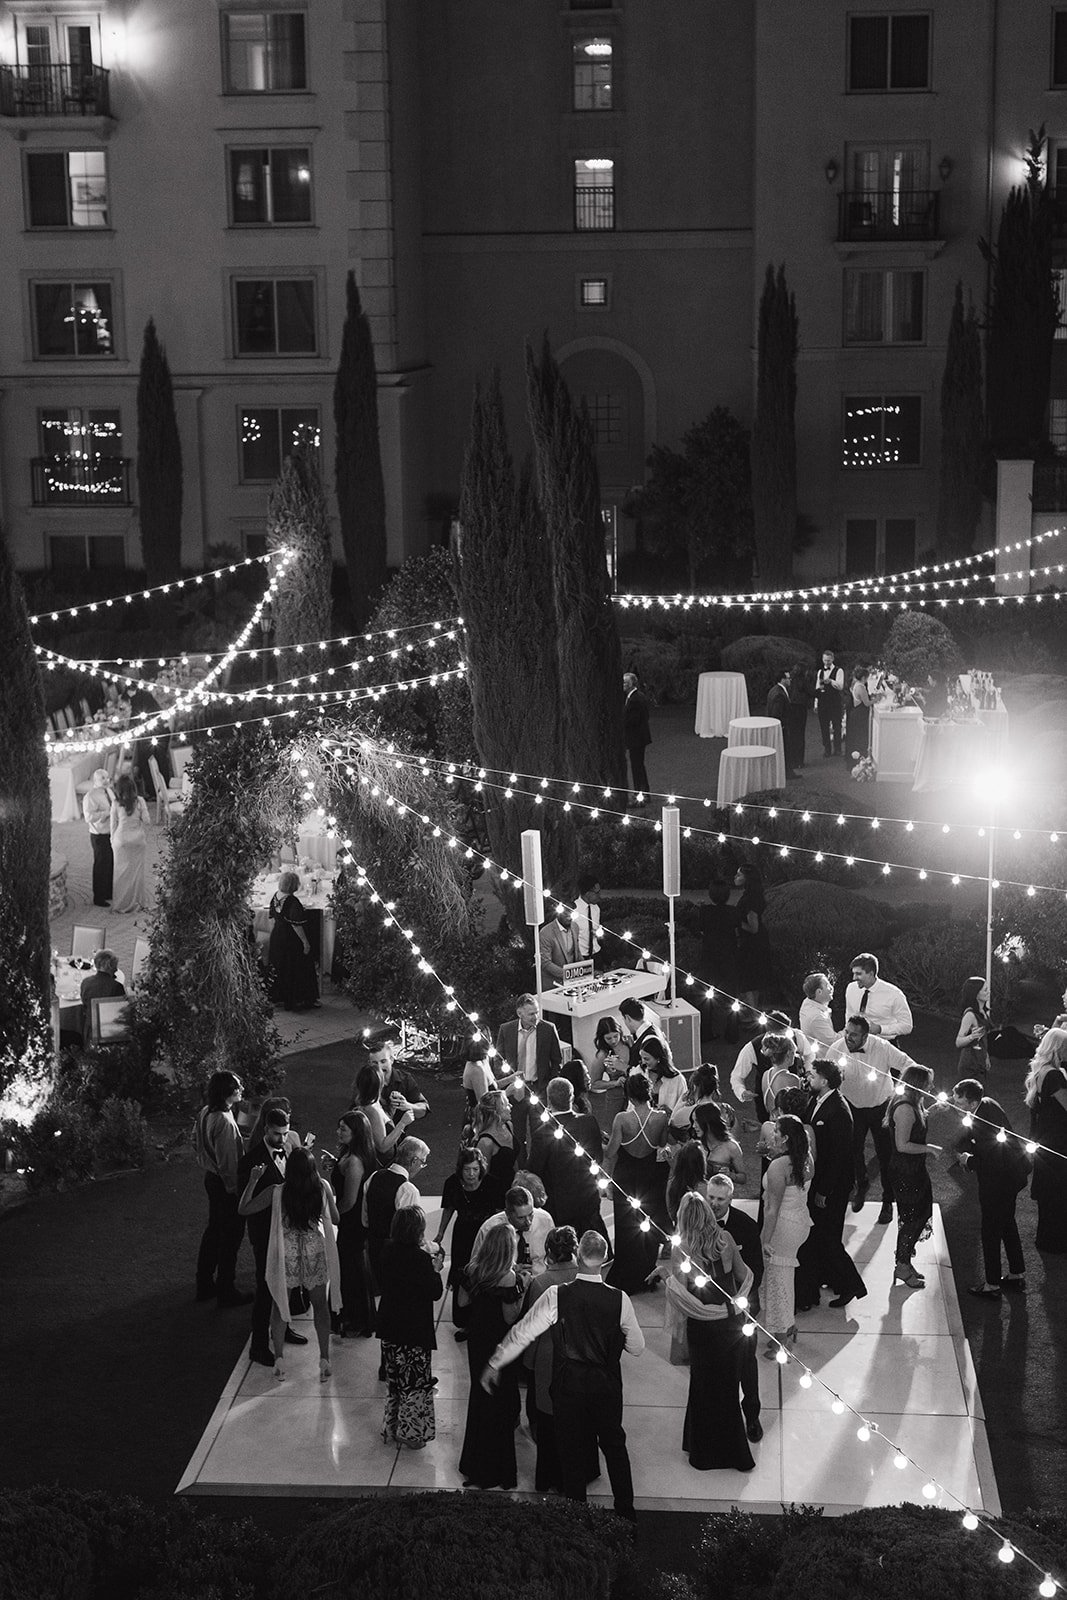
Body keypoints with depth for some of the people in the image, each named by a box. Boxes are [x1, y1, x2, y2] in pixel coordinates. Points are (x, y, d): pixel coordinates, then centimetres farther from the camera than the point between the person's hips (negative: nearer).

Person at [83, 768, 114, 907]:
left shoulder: (109, 792, 9)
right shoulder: (91, 797, -19)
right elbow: (89, 817, -28)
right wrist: (108, 812, -27)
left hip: (112, 834, 8)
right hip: (100, 836, -8)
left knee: (112, 864, 18)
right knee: (101, 865, 0)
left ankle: (109, 892, 34)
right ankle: (98, 898, 13)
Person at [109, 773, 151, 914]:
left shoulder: (116, 803, -9)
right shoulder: (139, 801, -8)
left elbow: (113, 824, -2)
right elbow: (146, 821, -5)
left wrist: (113, 841, 10)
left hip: (121, 840, -1)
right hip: (138, 840, 1)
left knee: (121, 871, 9)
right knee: (137, 871, 11)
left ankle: (121, 904, 14)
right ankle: (138, 902, 17)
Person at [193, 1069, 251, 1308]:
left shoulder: (205, 1112, -1)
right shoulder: (224, 1122, -29)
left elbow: (195, 1140, 14)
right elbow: (227, 1162, -25)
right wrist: (235, 1189, -17)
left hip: (211, 1178, 9)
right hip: (226, 1185, -9)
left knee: (214, 1230, 21)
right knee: (231, 1236, 4)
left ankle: (204, 1285, 32)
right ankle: (226, 1292, 15)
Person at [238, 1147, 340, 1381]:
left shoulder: (277, 1192, -16)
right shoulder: (323, 1188, -12)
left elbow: (244, 1209, -7)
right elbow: (335, 1219, 0)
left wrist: (253, 1180, -1)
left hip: (286, 1254, -1)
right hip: (315, 1253, 1)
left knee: (279, 1304, 16)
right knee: (320, 1305, 15)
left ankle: (279, 1360, 16)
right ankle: (324, 1360, 16)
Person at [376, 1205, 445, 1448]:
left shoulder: (388, 1252, -1)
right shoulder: (419, 1258, -21)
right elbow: (435, 1292, -16)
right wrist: (436, 1269, -1)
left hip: (389, 1328, 7)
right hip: (415, 1329, -6)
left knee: (395, 1380, 18)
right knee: (416, 1382, 6)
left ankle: (391, 1430, 25)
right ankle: (412, 1433, 11)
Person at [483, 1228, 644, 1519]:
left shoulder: (556, 1295, -20)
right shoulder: (619, 1299, -16)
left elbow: (522, 1333, -13)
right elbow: (637, 1346, -4)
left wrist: (494, 1364, -2)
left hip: (568, 1383, -1)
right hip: (607, 1384, 1)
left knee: (572, 1446, 17)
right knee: (614, 1443, 21)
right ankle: (626, 1509, 30)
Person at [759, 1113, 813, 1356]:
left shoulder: (778, 1166, -25)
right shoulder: (806, 1159, -1)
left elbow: (773, 1208, -23)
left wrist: (766, 1238, -17)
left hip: (783, 1226, -8)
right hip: (802, 1220, 8)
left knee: (777, 1279, 5)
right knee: (787, 1276, 24)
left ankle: (780, 1341, 14)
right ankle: (790, 1328, 37)